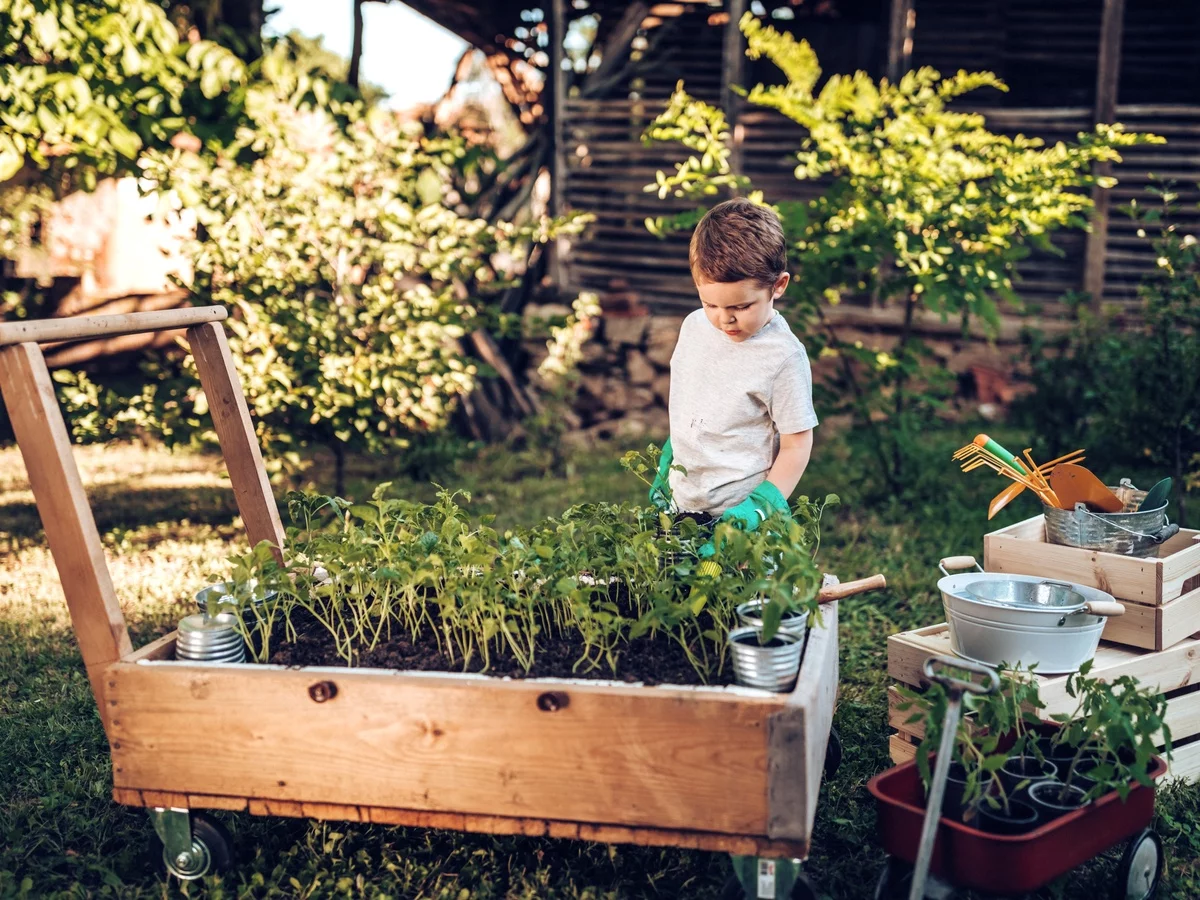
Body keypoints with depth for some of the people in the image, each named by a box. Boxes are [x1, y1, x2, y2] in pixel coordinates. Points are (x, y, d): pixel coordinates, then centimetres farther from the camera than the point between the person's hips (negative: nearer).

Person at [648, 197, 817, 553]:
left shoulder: (784, 357, -17)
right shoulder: (695, 327, 2)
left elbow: (796, 446, -11)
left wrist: (761, 507, -19)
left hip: (737, 518, -5)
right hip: (680, 504, 6)